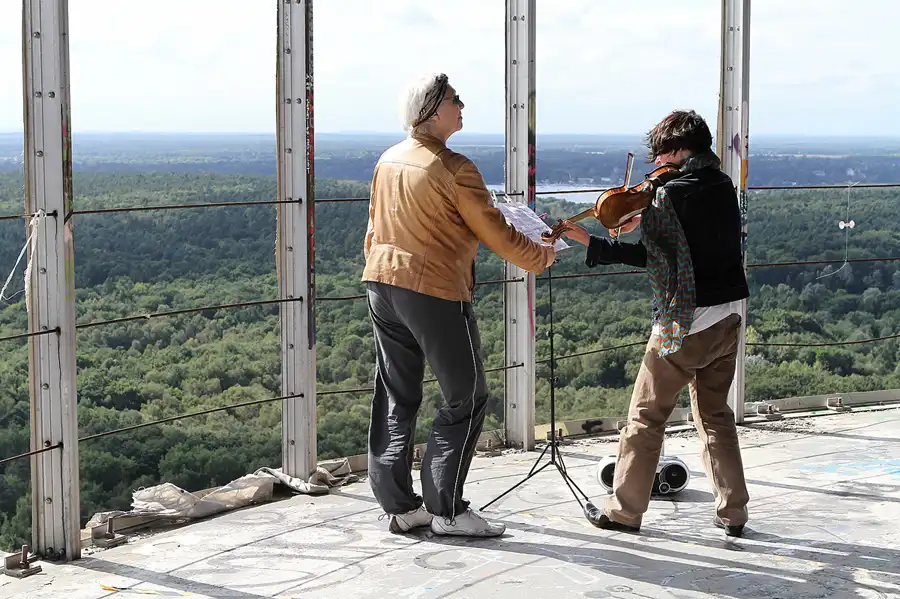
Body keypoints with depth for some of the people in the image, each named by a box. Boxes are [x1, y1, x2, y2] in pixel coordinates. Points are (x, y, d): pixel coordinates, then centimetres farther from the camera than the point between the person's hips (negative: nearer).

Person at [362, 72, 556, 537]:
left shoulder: (388, 160, 9)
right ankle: (446, 510, 3)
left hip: (382, 285, 8)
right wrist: (539, 256, 7)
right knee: (466, 400, 3)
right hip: (436, 293, -8)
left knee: (396, 399, 12)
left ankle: (400, 505, 16)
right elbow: (496, 233, -9)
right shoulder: (453, 169, -14)